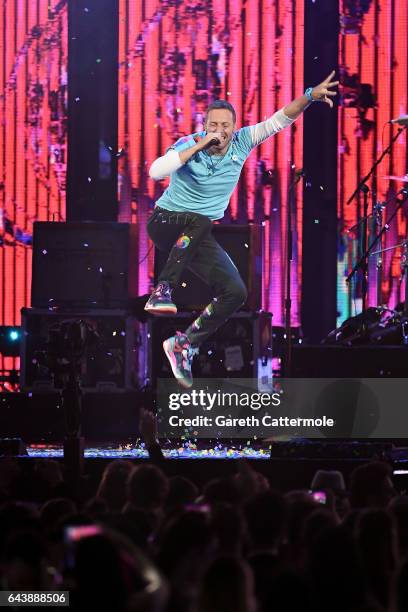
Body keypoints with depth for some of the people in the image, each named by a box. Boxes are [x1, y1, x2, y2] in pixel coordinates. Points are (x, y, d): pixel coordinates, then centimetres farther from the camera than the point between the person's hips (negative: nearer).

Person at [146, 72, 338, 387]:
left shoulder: (241, 143, -4)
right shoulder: (189, 144, -16)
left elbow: (280, 120, -7)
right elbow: (155, 171, -32)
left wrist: (310, 96, -21)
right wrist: (198, 146, -32)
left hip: (197, 237, 5)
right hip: (166, 222, -5)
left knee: (235, 292, -10)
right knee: (199, 220, -40)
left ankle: (184, 345, -1)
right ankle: (162, 291, -35)